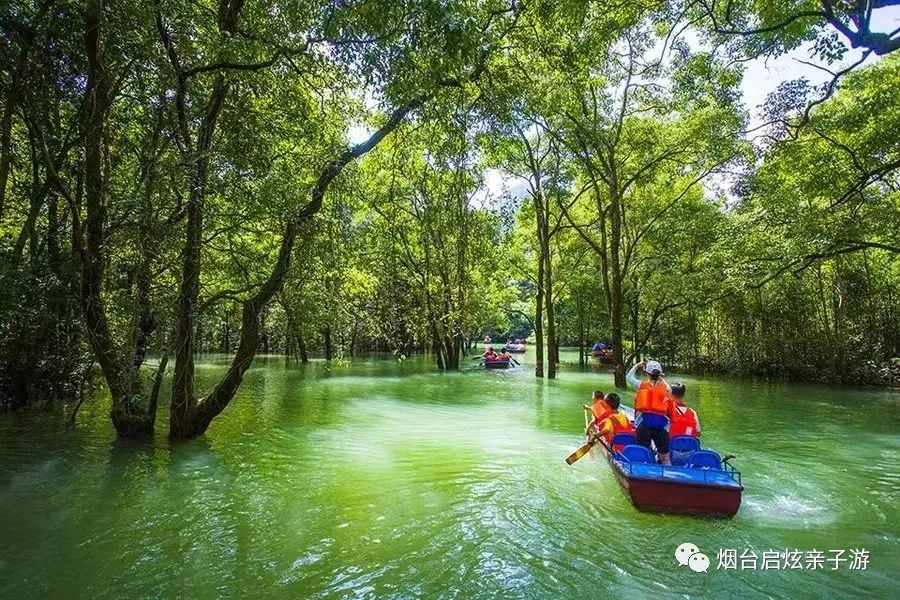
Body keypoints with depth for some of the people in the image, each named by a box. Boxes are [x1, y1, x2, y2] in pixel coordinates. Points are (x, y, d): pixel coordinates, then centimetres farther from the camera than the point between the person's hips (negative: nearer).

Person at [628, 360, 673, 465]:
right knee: (665, 459, 10)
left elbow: (629, 377, 22)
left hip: (643, 422, 0)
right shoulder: (666, 388, 4)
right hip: (661, 423, 0)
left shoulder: (641, 385, 5)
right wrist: (661, 379, 32)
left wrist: (636, 366, 35)